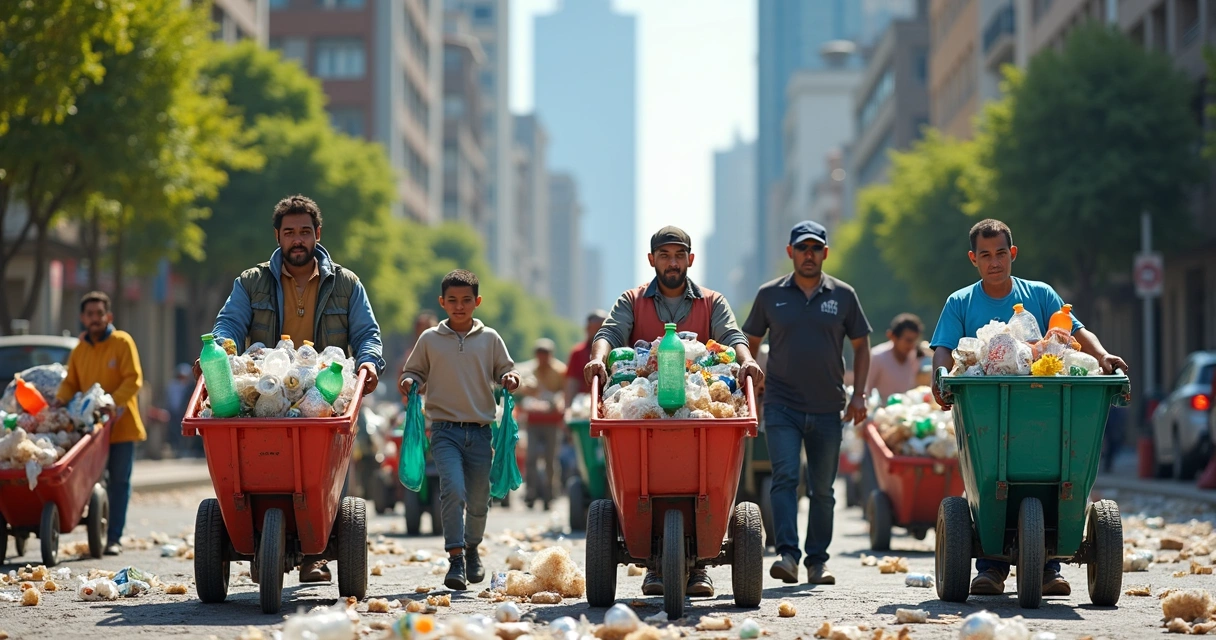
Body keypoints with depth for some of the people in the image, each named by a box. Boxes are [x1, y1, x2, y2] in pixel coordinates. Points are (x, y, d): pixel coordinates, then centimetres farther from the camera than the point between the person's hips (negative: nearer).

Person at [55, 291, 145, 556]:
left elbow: (133, 379, -12)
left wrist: (113, 403, -24)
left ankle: (114, 537, 1)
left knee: (119, 482, -1)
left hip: (121, 425, -4)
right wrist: (61, 398, -10)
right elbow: (71, 382, 12)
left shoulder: (122, 342, -6)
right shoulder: (79, 350, 7)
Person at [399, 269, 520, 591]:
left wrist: (509, 378, -7)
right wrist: (409, 381, -6)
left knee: (478, 499, 9)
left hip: (480, 430, 2)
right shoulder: (430, 339, 6)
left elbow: (504, 370, 14)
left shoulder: (490, 338, 7)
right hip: (445, 430, -2)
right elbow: (415, 371, 14)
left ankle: (472, 549, 35)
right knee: (453, 490, -21)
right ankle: (456, 558, -18)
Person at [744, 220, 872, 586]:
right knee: (785, 477, -16)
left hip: (827, 408, 1)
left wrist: (859, 394, 3)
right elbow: (750, 343, 13)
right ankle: (787, 554, -21)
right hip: (782, 407, -1)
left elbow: (861, 346, 13)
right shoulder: (770, 295, 5)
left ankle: (818, 559, 17)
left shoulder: (843, 296, 6)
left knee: (822, 488, 8)